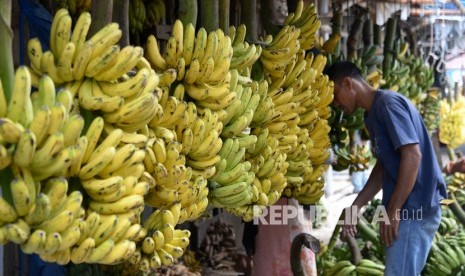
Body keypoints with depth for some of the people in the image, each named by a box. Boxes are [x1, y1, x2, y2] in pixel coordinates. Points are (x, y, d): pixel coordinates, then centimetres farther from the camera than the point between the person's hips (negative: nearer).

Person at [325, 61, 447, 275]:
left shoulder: (388, 103, -13)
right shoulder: (373, 113, 16)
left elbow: (413, 155, -21)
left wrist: (393, 210, -21)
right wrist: (355, 207, 15)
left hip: (414, 208, -10)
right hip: (406, 208, 10)